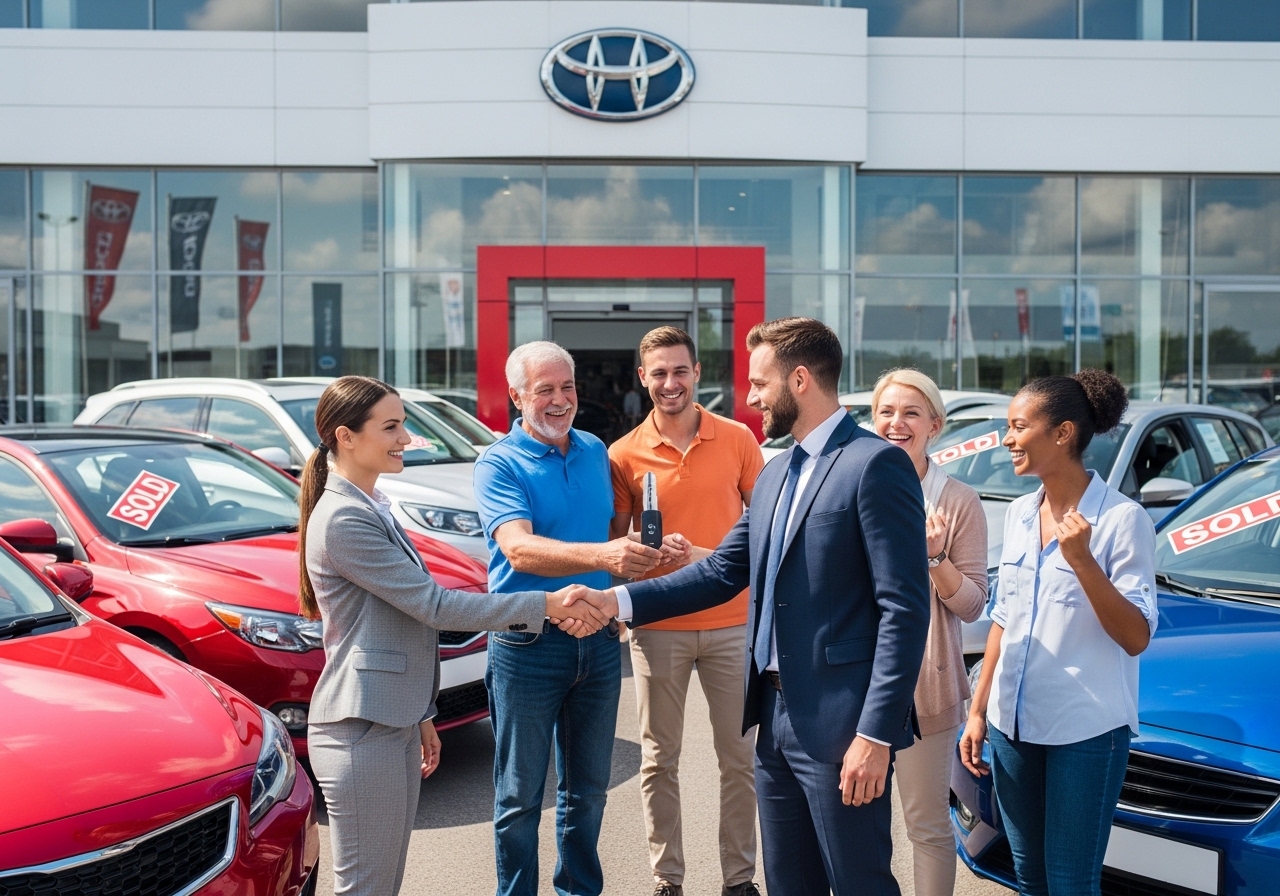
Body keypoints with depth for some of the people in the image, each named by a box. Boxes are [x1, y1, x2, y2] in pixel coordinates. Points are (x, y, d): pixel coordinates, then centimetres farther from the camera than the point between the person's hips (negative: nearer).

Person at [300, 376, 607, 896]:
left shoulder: (371, 507, 13)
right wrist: (543, 606, -19)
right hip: (361, 733, -9)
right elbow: (433, 606, -20)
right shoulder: (343, 520, -18)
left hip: (393, 723, 9)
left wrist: (419, 716, 19)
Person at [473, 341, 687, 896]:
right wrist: (601, 556, -41)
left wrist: (647, 551, 3)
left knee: (588, 787, 17)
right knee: (520, 793, 7)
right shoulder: (499, 464, -11)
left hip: (599, 638, 5)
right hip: (529, 642, -5)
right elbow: (519, 549, -27)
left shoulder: (595, 451, 8)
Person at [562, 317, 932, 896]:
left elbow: (905, 609, -17)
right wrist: (616, 601, 3)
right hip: (776, 718, 8)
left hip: (841, 724, -8)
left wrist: (876, 734, -20)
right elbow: (723, 571, 12)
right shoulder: (775, 474, 14)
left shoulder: (875, 464, -13)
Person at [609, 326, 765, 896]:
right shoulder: (624, 454, -3)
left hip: (731, 621, 1)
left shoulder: (738, 439, -1)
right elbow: (617, 543, 3)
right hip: (658, 628, 0)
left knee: (740, 757, 9)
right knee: (659, 761, 9)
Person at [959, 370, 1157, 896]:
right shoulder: (1018, 515, 7)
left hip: (1085, 731, -6)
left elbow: (1136, 638, -14)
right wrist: (978, 711, 12)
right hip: (1013, 724, 6)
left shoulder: (1122, 518, -11)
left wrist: (1081, 560, -26)